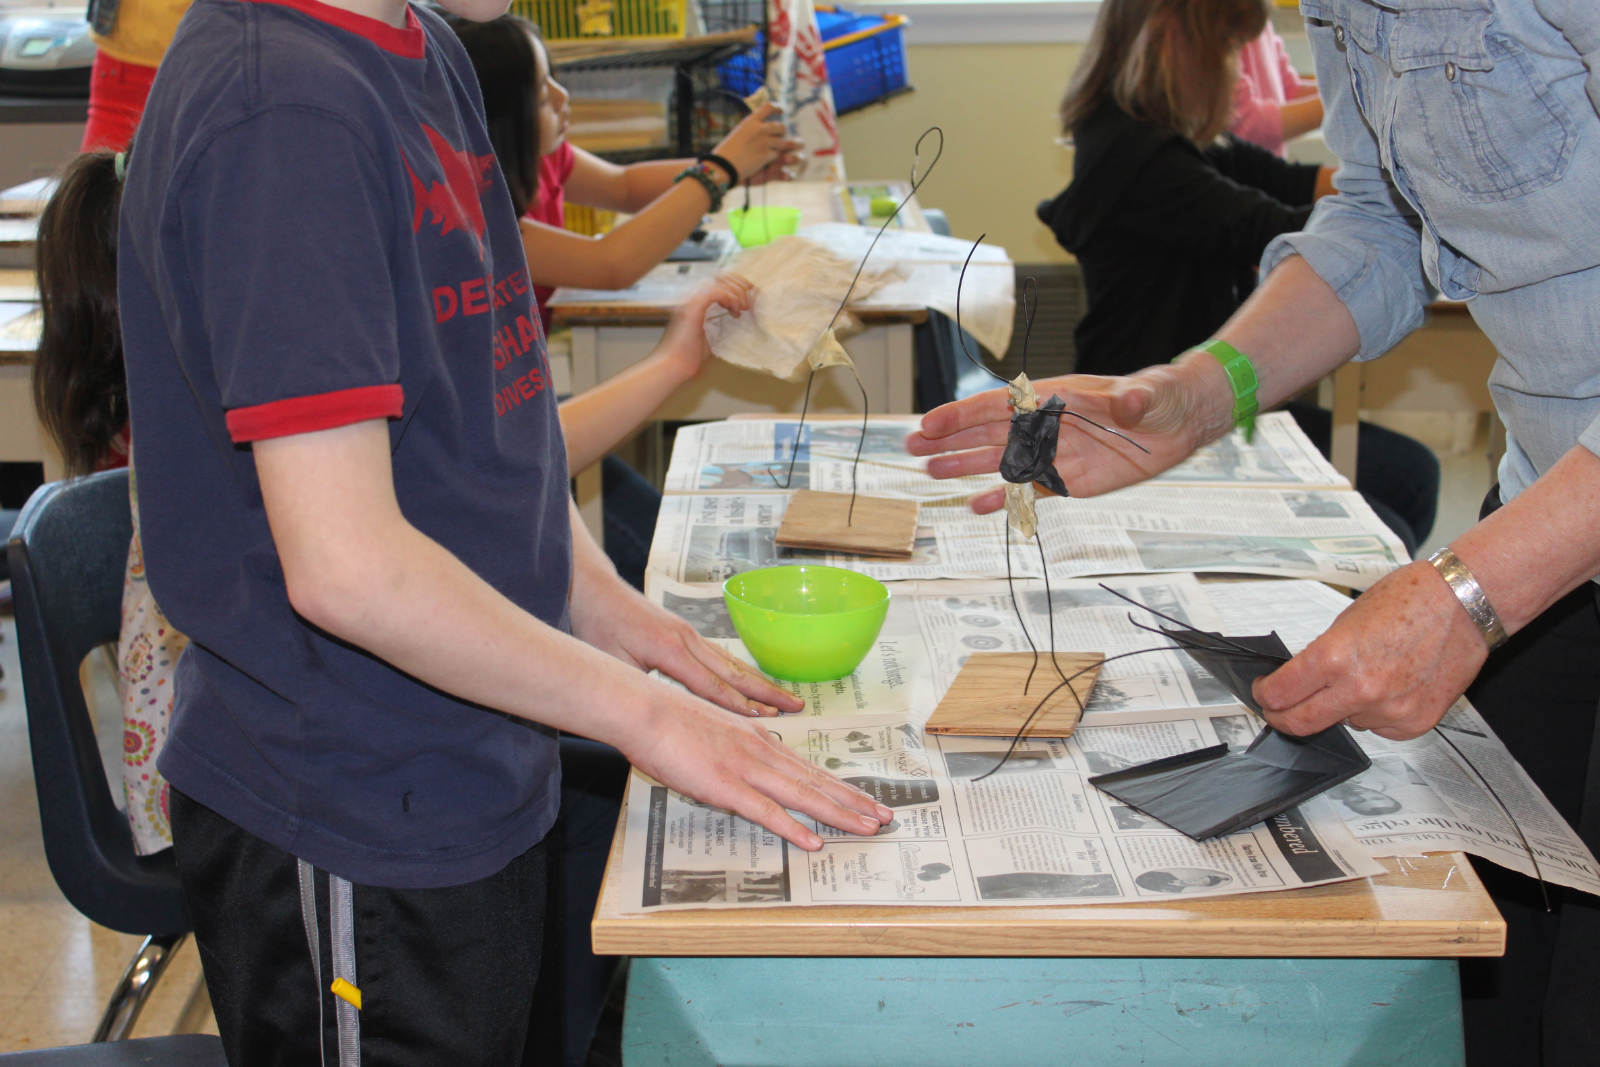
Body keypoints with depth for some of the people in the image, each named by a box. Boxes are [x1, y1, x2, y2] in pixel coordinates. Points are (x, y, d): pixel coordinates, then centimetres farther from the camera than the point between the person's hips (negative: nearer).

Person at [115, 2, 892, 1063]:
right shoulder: (281, 108, -24)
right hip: (355, 826, -9)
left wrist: (606, 610, 4)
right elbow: (345, 565, -29)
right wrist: (639, 708, -19)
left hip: (468, 773, 9)